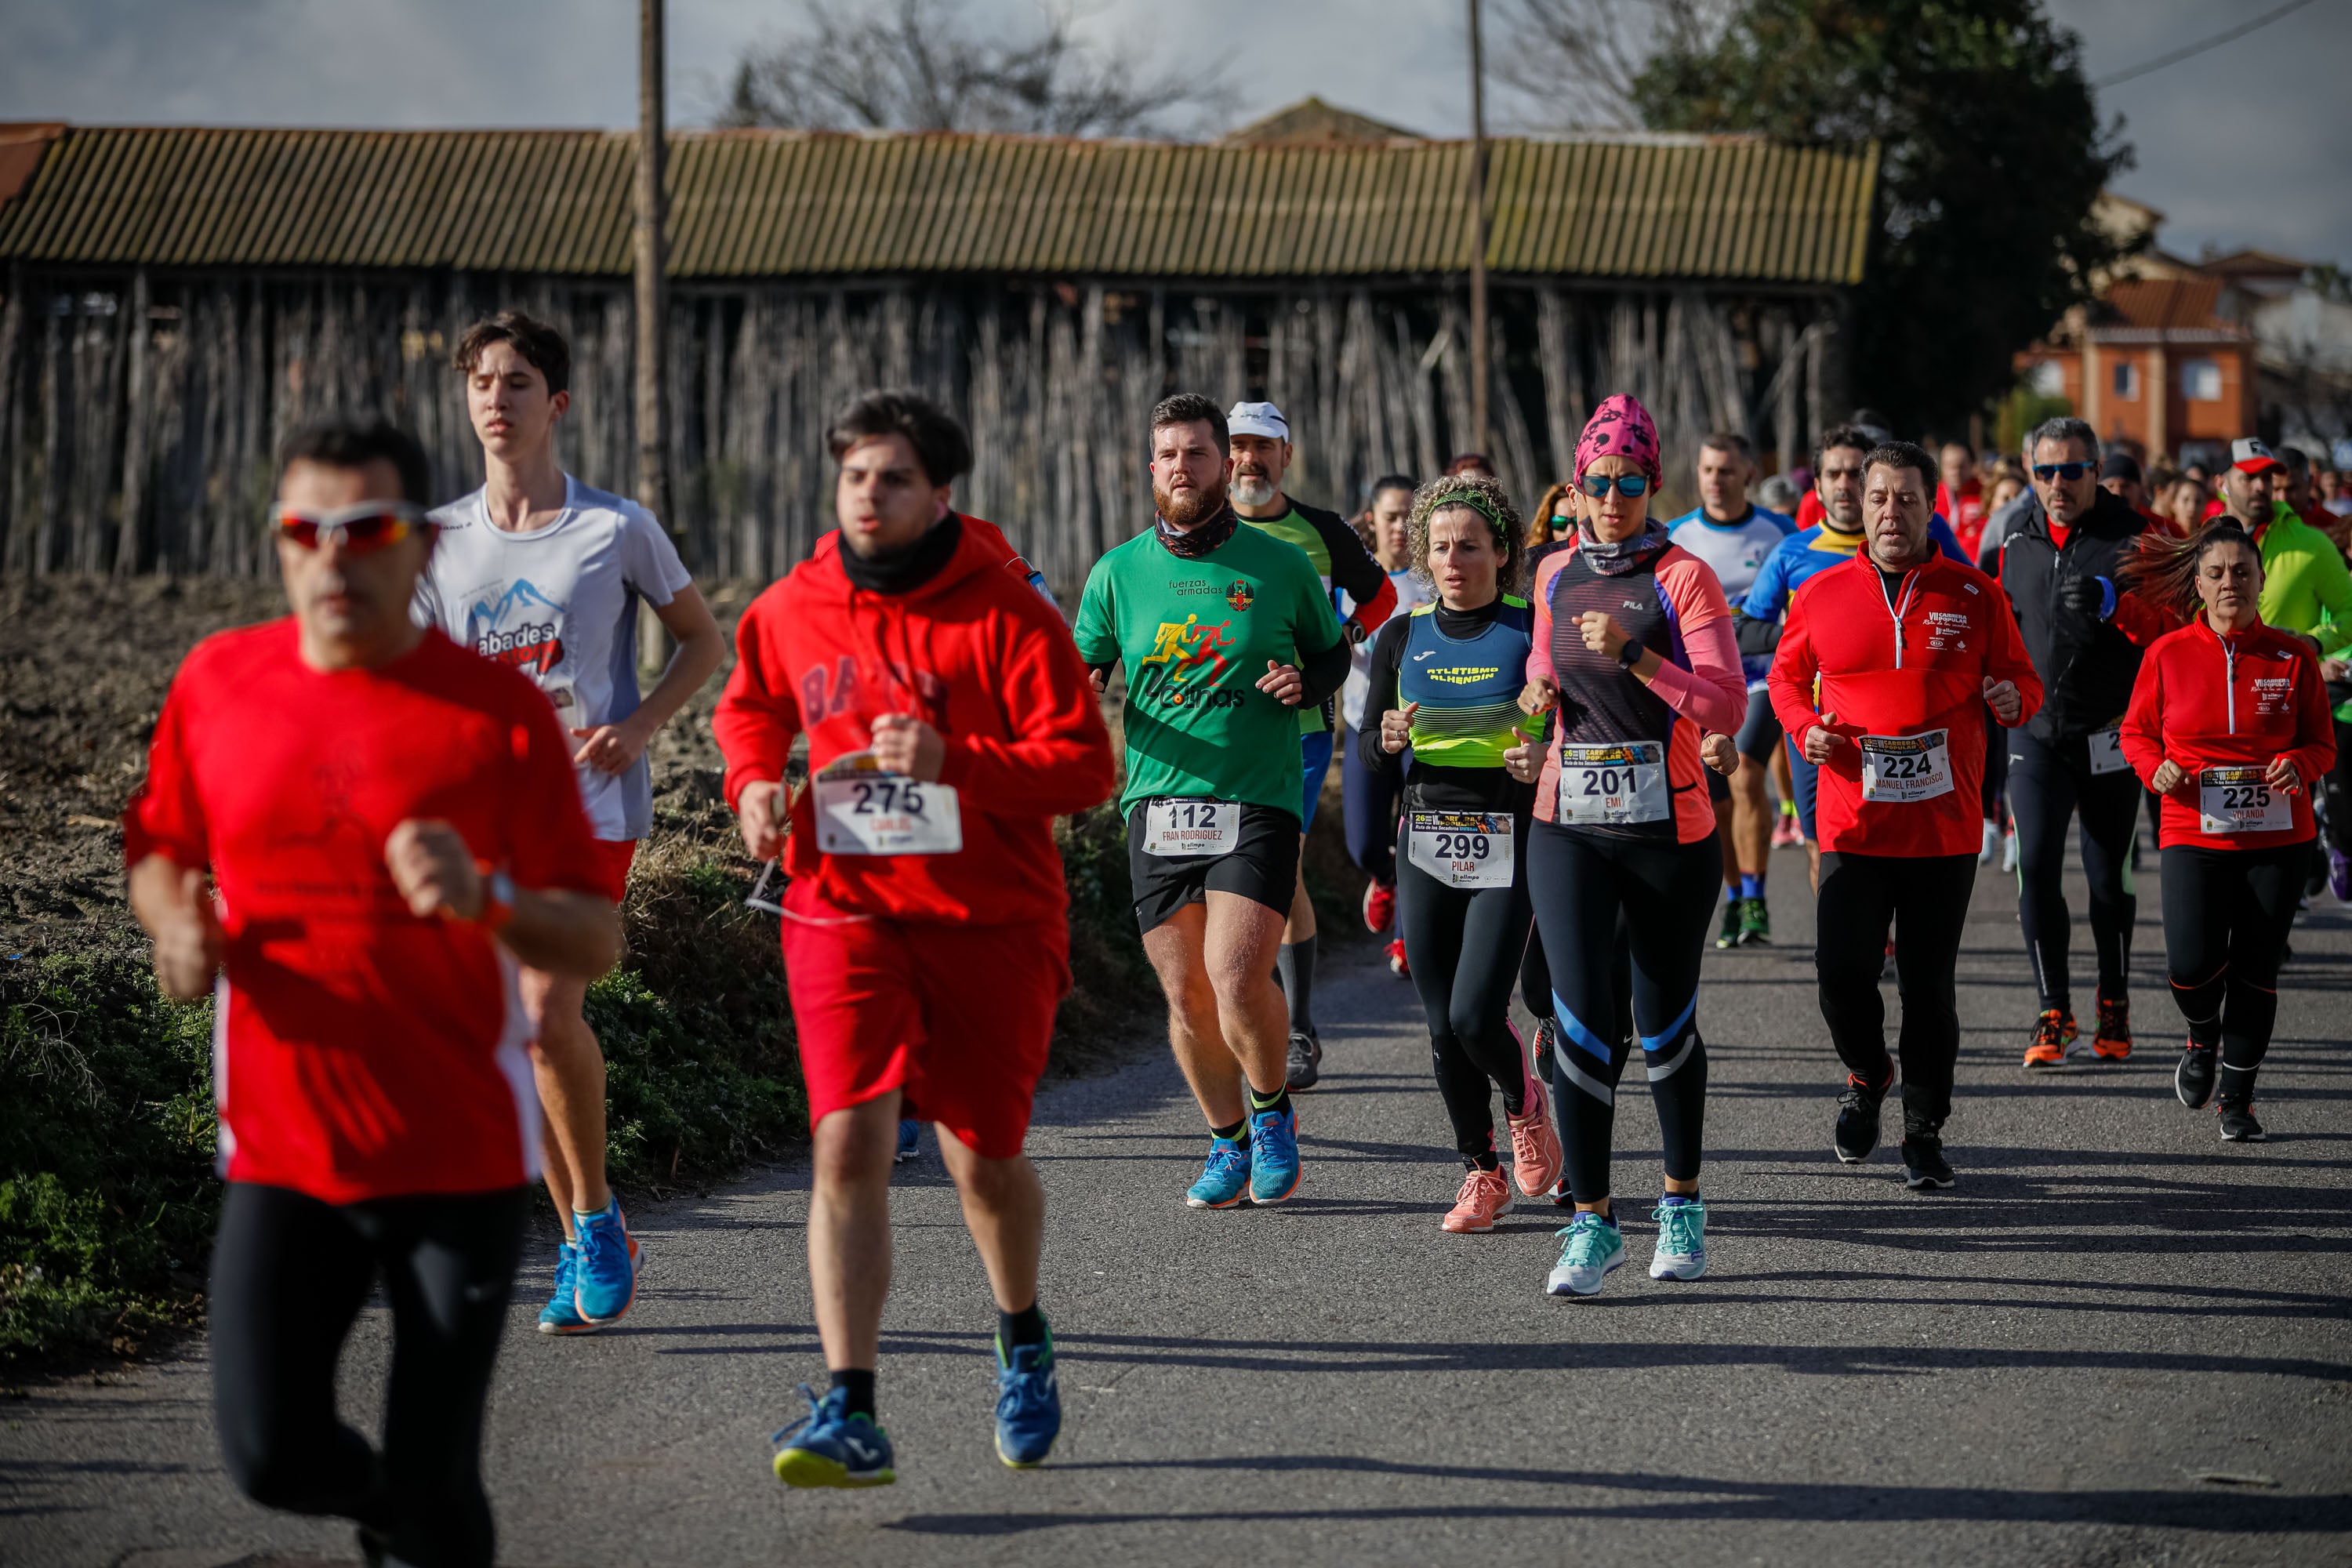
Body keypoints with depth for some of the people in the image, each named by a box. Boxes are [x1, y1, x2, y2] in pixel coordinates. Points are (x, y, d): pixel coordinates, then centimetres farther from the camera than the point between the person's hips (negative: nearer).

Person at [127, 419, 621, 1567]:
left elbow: (595, 942, -6)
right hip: (281, 1151, 2)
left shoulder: (497, 708, -6)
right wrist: (175, 924, -4)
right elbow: (159, 846, 18)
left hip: (462, 1157, -2)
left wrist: (487, 900, -26)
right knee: (271, 1456, -6)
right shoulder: (217, 681, 2)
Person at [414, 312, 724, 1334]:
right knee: (521, 1035, 4)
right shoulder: (441, 541, 9)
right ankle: (582, 1248, 17)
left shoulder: (616, 529, -1)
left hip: (591, 805, -4)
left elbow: (704, 641, 8)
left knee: (548, 1011, -19)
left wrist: (641, 724, -7)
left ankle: (595, 1215, 2)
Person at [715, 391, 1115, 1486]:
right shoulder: (790, 612, 2)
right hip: (845, 906, 2)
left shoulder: (1005, 615, -10)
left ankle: (1022, 1341, 41)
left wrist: (953, 761, -25)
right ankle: (850, 1417, -16)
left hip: (990, 916, -2)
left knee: (985, 1160, 9)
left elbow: (1086, 766, -13)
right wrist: (754, 780, 3)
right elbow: (752, 706, 24)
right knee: (848, 1144, -14)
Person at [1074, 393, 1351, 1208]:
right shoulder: (1118, 572, 7)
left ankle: (1272, 1110, 9)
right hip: (1157, 802, 3)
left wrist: (1304, 681, -6)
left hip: (1259, 801, -3)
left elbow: (1334, 652, 16)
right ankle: (1229, 1140, 23)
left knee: (1238, 979, -17)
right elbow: (1081, 672, 11)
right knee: (1186, 995, 4)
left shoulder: (1282, 565, 3)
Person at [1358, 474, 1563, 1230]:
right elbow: (1367, 746, 11)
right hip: (1426, 843, 4)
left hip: (1508, 844, -4)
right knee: (1443, 1027, 4)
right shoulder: (1403, 637, 6)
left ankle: (1524, 1102, 19)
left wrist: (1544, 758, -19)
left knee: (1476, 1015, -13)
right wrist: (1388, 740, -12)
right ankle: (1482, 1173, 19)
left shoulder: (1533, 633, -3)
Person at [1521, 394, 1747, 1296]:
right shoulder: (1555, 577, 9)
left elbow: (1725, 707, -15)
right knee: (1582, 1018, -10)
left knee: (1665, 1025, 9)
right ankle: (1592, 1222, -5)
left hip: (1670, 830, -3)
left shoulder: (1683, 577, -6)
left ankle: (1682, 1204, 28)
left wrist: (1634, 654, -24)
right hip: (1568, 826, 3)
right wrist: (1540, 691, 6)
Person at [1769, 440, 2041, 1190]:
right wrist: (1806, 728, -4)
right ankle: (1868, 1077, 21)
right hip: (1853, 824, 0)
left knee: (1928, 983, 3)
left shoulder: (1973, 596, 3)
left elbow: (2021, 681, 10)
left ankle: (1925, 1130, 17)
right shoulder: (1820, 594, 4)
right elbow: (1787, 676, 17)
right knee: (1842, 969, -9)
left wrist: (2012, 699, -14)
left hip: (1945, 826, 0)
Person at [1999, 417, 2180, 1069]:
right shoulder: (2019, 541, 7)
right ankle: (2053, 1012, 1)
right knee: (2037, 869, -7)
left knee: (2109, 876, 6)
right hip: (2035, 732, 3)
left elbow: (2168, 625, -16)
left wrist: (2112, 604, -31)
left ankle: (2115, 1008, 22)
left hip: (2109, 733, -3)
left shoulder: (2133, 536, -6)